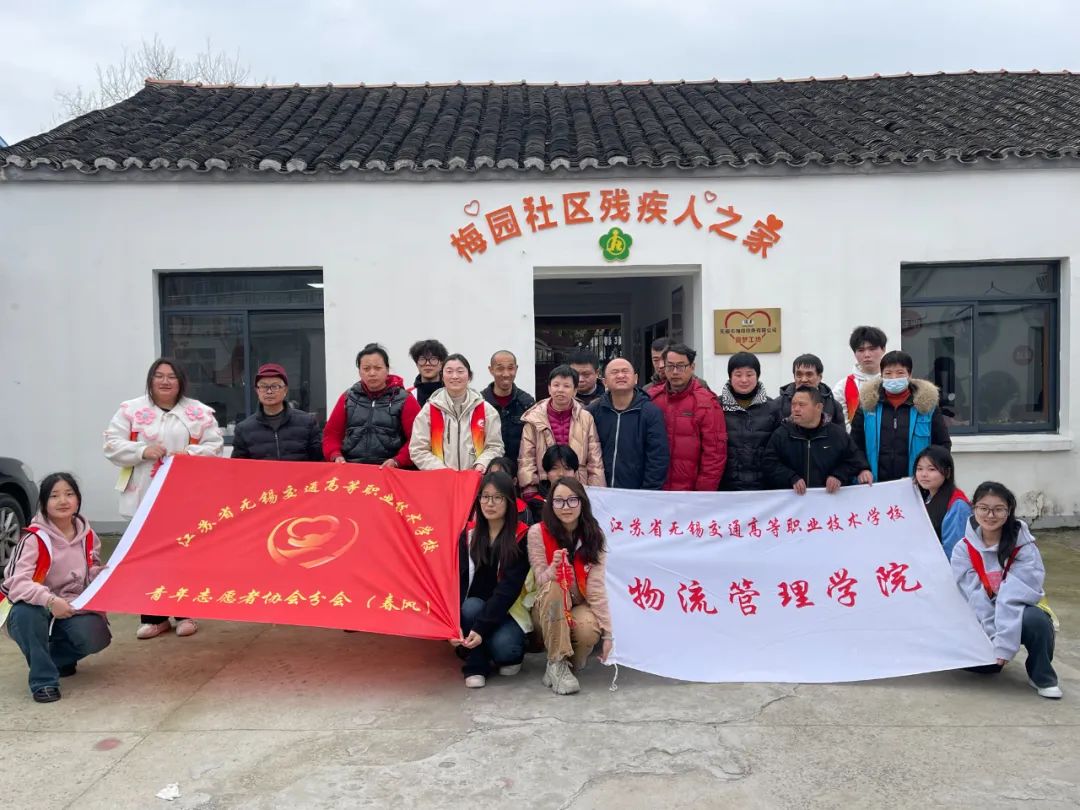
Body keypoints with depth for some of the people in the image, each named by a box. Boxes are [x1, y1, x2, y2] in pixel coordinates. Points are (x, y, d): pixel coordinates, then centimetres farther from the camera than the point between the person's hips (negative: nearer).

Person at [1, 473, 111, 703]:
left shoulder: (87, 535, -2)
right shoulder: (34, 538, -16)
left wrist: (100, 574, -13)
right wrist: (50, 600, -42)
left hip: (74, 610, 3)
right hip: (38, 612, -3)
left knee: (96, 638, -25)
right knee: (25, 611, -37)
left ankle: (58, 656, 11)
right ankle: (43, 680, -19)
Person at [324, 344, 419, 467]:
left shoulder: (405, 400, 6)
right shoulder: (348, 398, 16)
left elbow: (416, 439, -1)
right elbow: (331, 433, 18)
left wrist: (397, 461, -15)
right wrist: (336, 456, -1)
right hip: (350, 469, 3)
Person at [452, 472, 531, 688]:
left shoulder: (521, 537, -13)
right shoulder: (469, 535, -2)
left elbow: (509, 587, -20)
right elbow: (458, 581, -9)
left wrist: (482, 628, -29)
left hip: (509, 609, -3)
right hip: (476, 608, 3)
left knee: (503, 648, -31)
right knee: (471, 606, -31)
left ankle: (513, 655, 6)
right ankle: (476, 666, -11)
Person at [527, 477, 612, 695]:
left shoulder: (593, 536, -8)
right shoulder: (538, 532, -13)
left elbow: (596, 587, -13)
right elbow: (542, 582, -14)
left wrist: (607, 632, -19)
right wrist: (554, 567, -38)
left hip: (580, 608, 1)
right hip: (548, 610, 0)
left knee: (590, 629, -35)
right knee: (553, 587, -35)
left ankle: (572, 662, 0)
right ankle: (557, 664, -25)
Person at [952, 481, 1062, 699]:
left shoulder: (1024, 547, -14)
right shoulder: (963, 550, -8)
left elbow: (1015, 596, -24)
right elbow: (973, 598, -14)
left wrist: (1004, 641, -31)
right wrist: (993, 639, -26)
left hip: (1019, 618, -2)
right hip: (983, 624, 2)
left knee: (1035, 618, -37)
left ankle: (1042, 676, -8)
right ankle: (994, 657, 10)